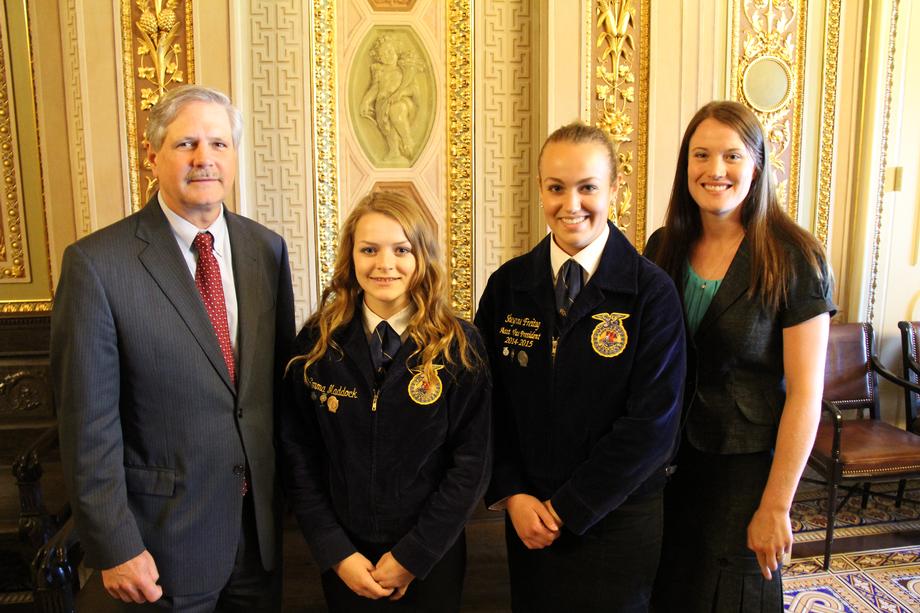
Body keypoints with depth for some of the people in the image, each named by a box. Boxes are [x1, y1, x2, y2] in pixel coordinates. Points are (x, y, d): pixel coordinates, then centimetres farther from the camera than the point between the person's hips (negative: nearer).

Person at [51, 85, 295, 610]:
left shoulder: (267, 248, -1)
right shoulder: (97, 263, -16)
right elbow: (89, 423, -14)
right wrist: (114, 547, -11)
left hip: (262, 520, 4)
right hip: (167, 532, -4)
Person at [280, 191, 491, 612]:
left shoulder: (459, 346, -10)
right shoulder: (318, 342, -6)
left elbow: (471, 462, -9)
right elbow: (299, 456, -3)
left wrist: (413, 555, -10)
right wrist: (336, 552, -8)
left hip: (431, 555, -1)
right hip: (344, 555, 1)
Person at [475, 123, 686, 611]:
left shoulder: (652, 293, -13)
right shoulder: (507, 286, -2)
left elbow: (652, 424, -16)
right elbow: (488, 400, 2)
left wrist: (568, 509, -13)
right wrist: (512, 494, -7)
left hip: (617, 521, -3)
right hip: (527, 517, 3)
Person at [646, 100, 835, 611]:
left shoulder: (794, 258, -13)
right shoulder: (665, 248, -1)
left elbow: (805, 393, -13)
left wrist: (776, 507, -13)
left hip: (744, 467, -4)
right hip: (667, 459, 4)